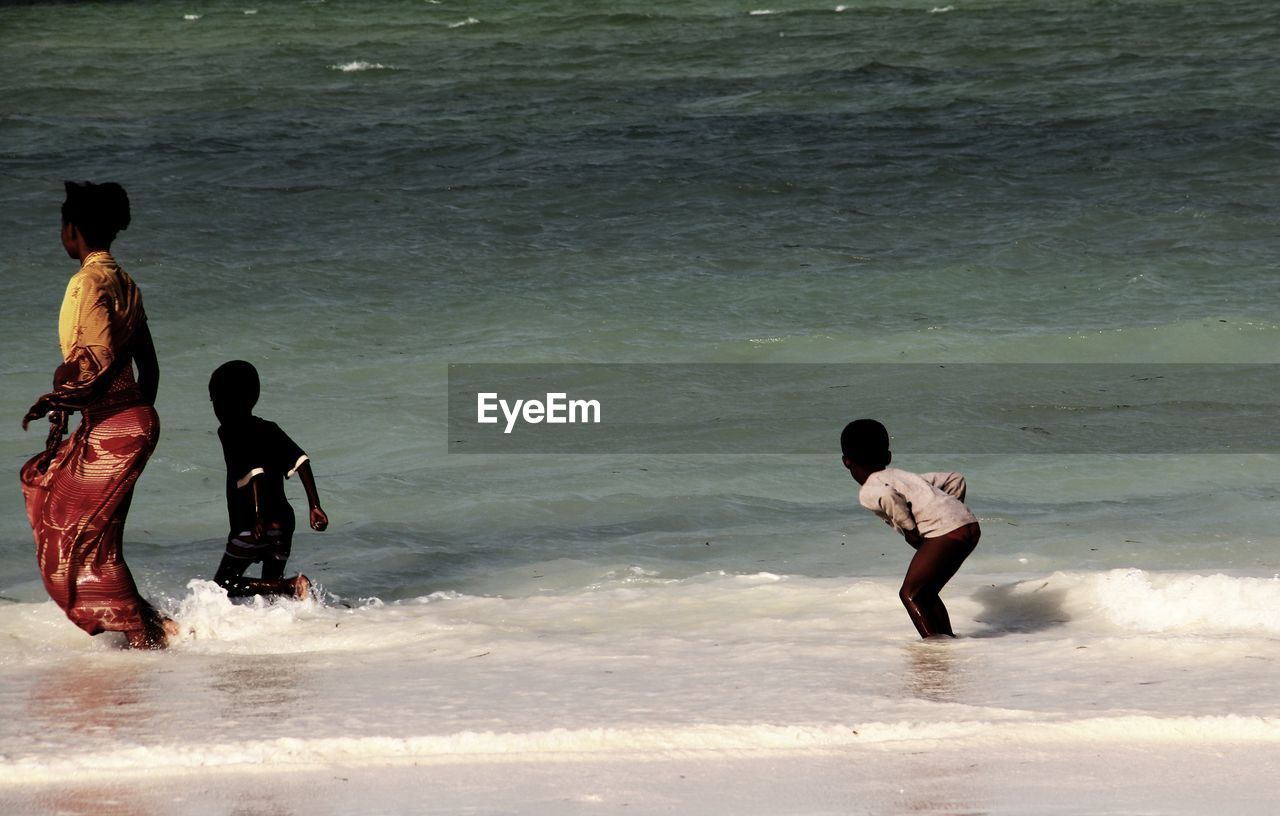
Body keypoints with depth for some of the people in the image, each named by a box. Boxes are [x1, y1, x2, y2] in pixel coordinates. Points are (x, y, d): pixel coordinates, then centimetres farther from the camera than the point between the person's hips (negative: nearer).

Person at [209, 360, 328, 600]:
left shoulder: (230, 432, -7)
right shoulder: (270, 430, 14)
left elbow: (253, 472, -21)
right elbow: (301, 461, 3)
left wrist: (260, 516, -26)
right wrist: (315, 505, -1)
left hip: (252, 525, -7)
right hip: (283, 520, 7)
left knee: (224, 585, 0)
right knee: (272, 587, 18)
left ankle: (294, 585, -20)